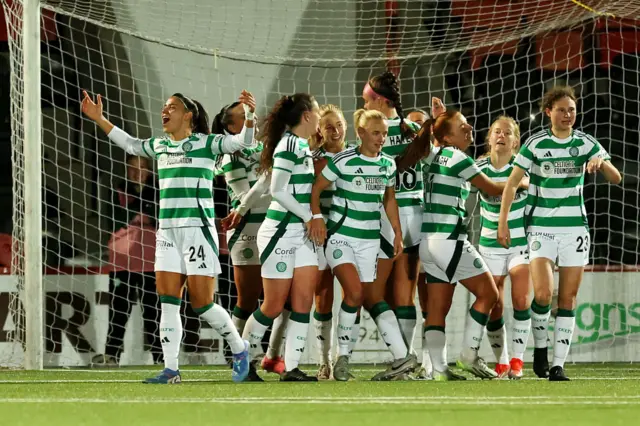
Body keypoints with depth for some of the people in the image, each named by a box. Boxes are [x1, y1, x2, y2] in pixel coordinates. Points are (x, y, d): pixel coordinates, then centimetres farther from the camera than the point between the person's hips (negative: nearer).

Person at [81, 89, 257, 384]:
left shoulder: (206, 144, -4)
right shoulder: (160, 146, 14)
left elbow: (243, 142, -15)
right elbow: (129, 144, 31)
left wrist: (249, 115, -33)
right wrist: (99, 119, 30)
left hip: (198, 230, -6)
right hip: (168, 232, 6)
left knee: (202, 303, -6)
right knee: (168, 302, -2)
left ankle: (239, 349, 16)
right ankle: (170, 370, 0)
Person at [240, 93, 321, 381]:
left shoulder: (303, 146, 13)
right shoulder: (289, 145, -14)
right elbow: (277, 190, -17)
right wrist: (308, 217, -13)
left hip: (302, 233, 8)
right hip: (281, 231, -8)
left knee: (303, 301, -1)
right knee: (274, 305, -2)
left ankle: (291, 367, -1)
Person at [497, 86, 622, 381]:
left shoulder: (586, 143, 2)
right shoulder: (536, 144, -3)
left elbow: (615, 178, -4)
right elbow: (512, 183, -1)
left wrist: (601, 162, -25)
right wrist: (503, 222, -8)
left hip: (575, 227, 2)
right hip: (541, 227, -2)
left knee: (568, 299, 0)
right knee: (543, 293, -17)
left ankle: (558, 364, 4)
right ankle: (539, 348, 7)